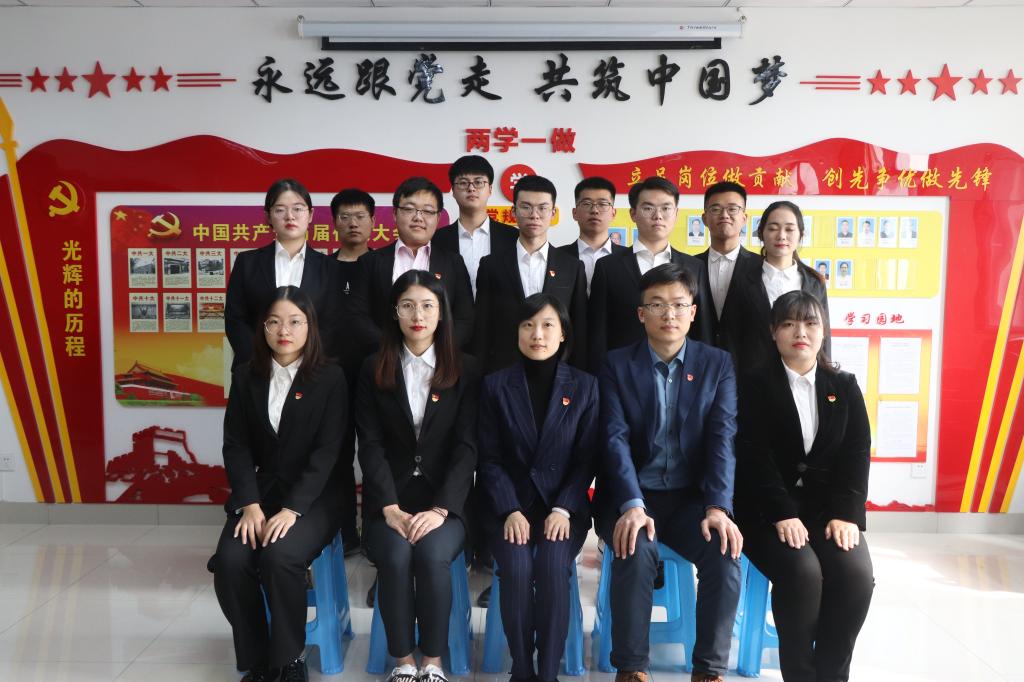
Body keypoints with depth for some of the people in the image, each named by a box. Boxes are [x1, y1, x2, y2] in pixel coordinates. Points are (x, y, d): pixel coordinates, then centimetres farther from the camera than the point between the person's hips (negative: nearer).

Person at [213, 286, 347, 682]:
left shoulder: (331, 378, -4)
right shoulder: (246, 377, 6)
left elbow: (326, 452, -10)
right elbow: (236, 445, 2)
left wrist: (292, 509, -20)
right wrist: (250, 504, -13)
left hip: (313, 497, -3)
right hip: (259, 492, 3)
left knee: (279, 556, -30)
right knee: (230, 561, -23)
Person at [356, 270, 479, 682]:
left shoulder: (464, 371, 3)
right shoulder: (373, 370, 5)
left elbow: (466, 447, -4)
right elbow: (370, 445, -2)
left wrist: (440, 509, -17)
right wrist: (390, 507, -15)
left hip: (444, 498, 0)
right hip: (388, 498, 1)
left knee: (432, 555, -28)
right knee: (396, 558, -27)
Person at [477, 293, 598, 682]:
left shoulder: (585, 386, 3)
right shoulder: (495, 386, 3)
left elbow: (587, 457, 0)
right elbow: (489, 458, -1)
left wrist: (563, 509, -12)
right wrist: (510, 511, -13)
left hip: (564, 506, 0)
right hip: (509, 505, 0)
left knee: (553, 567, -27)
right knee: (517, 568, -26)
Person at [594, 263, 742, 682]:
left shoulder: (718, 364, 5)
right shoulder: (617, 365, 0)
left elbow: (721, 439, -6)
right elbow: (616, 439, -11)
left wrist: (718, 507, -20)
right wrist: (632, 505, -26)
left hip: (691, 496, 2)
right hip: (630, 496, -1)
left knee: (726, 554, -25)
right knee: (636, 552, -30)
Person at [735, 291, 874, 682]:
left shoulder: (845, 387, 10)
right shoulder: (753, 386, -1)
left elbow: (857, 455, 2)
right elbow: (754, 457, -10)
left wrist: (846, 513, -12)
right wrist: (783, 514, -21)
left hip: (827, 507, 3)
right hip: (767, 510, -3)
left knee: (856, 573, -23)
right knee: (802, 572, -28)